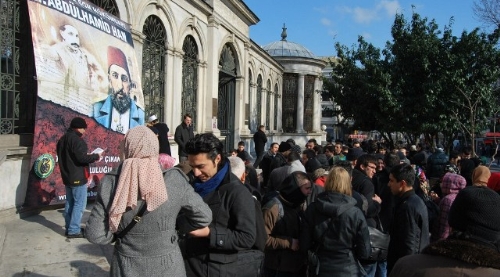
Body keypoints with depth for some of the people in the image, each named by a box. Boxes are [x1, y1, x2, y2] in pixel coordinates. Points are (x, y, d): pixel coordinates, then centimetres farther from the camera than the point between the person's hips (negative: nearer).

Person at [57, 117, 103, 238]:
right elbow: (82, 158, -25)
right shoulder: (76, 139, -18)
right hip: (78, 177, -10)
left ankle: (69, 228, 20)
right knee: (79, 203, -4)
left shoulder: (62, 139, 15)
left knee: (69, 203, 14)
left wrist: (88, 155, 17)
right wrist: (96, 156, -10)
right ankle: (74, 230, -4)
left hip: (67, 176, 10)